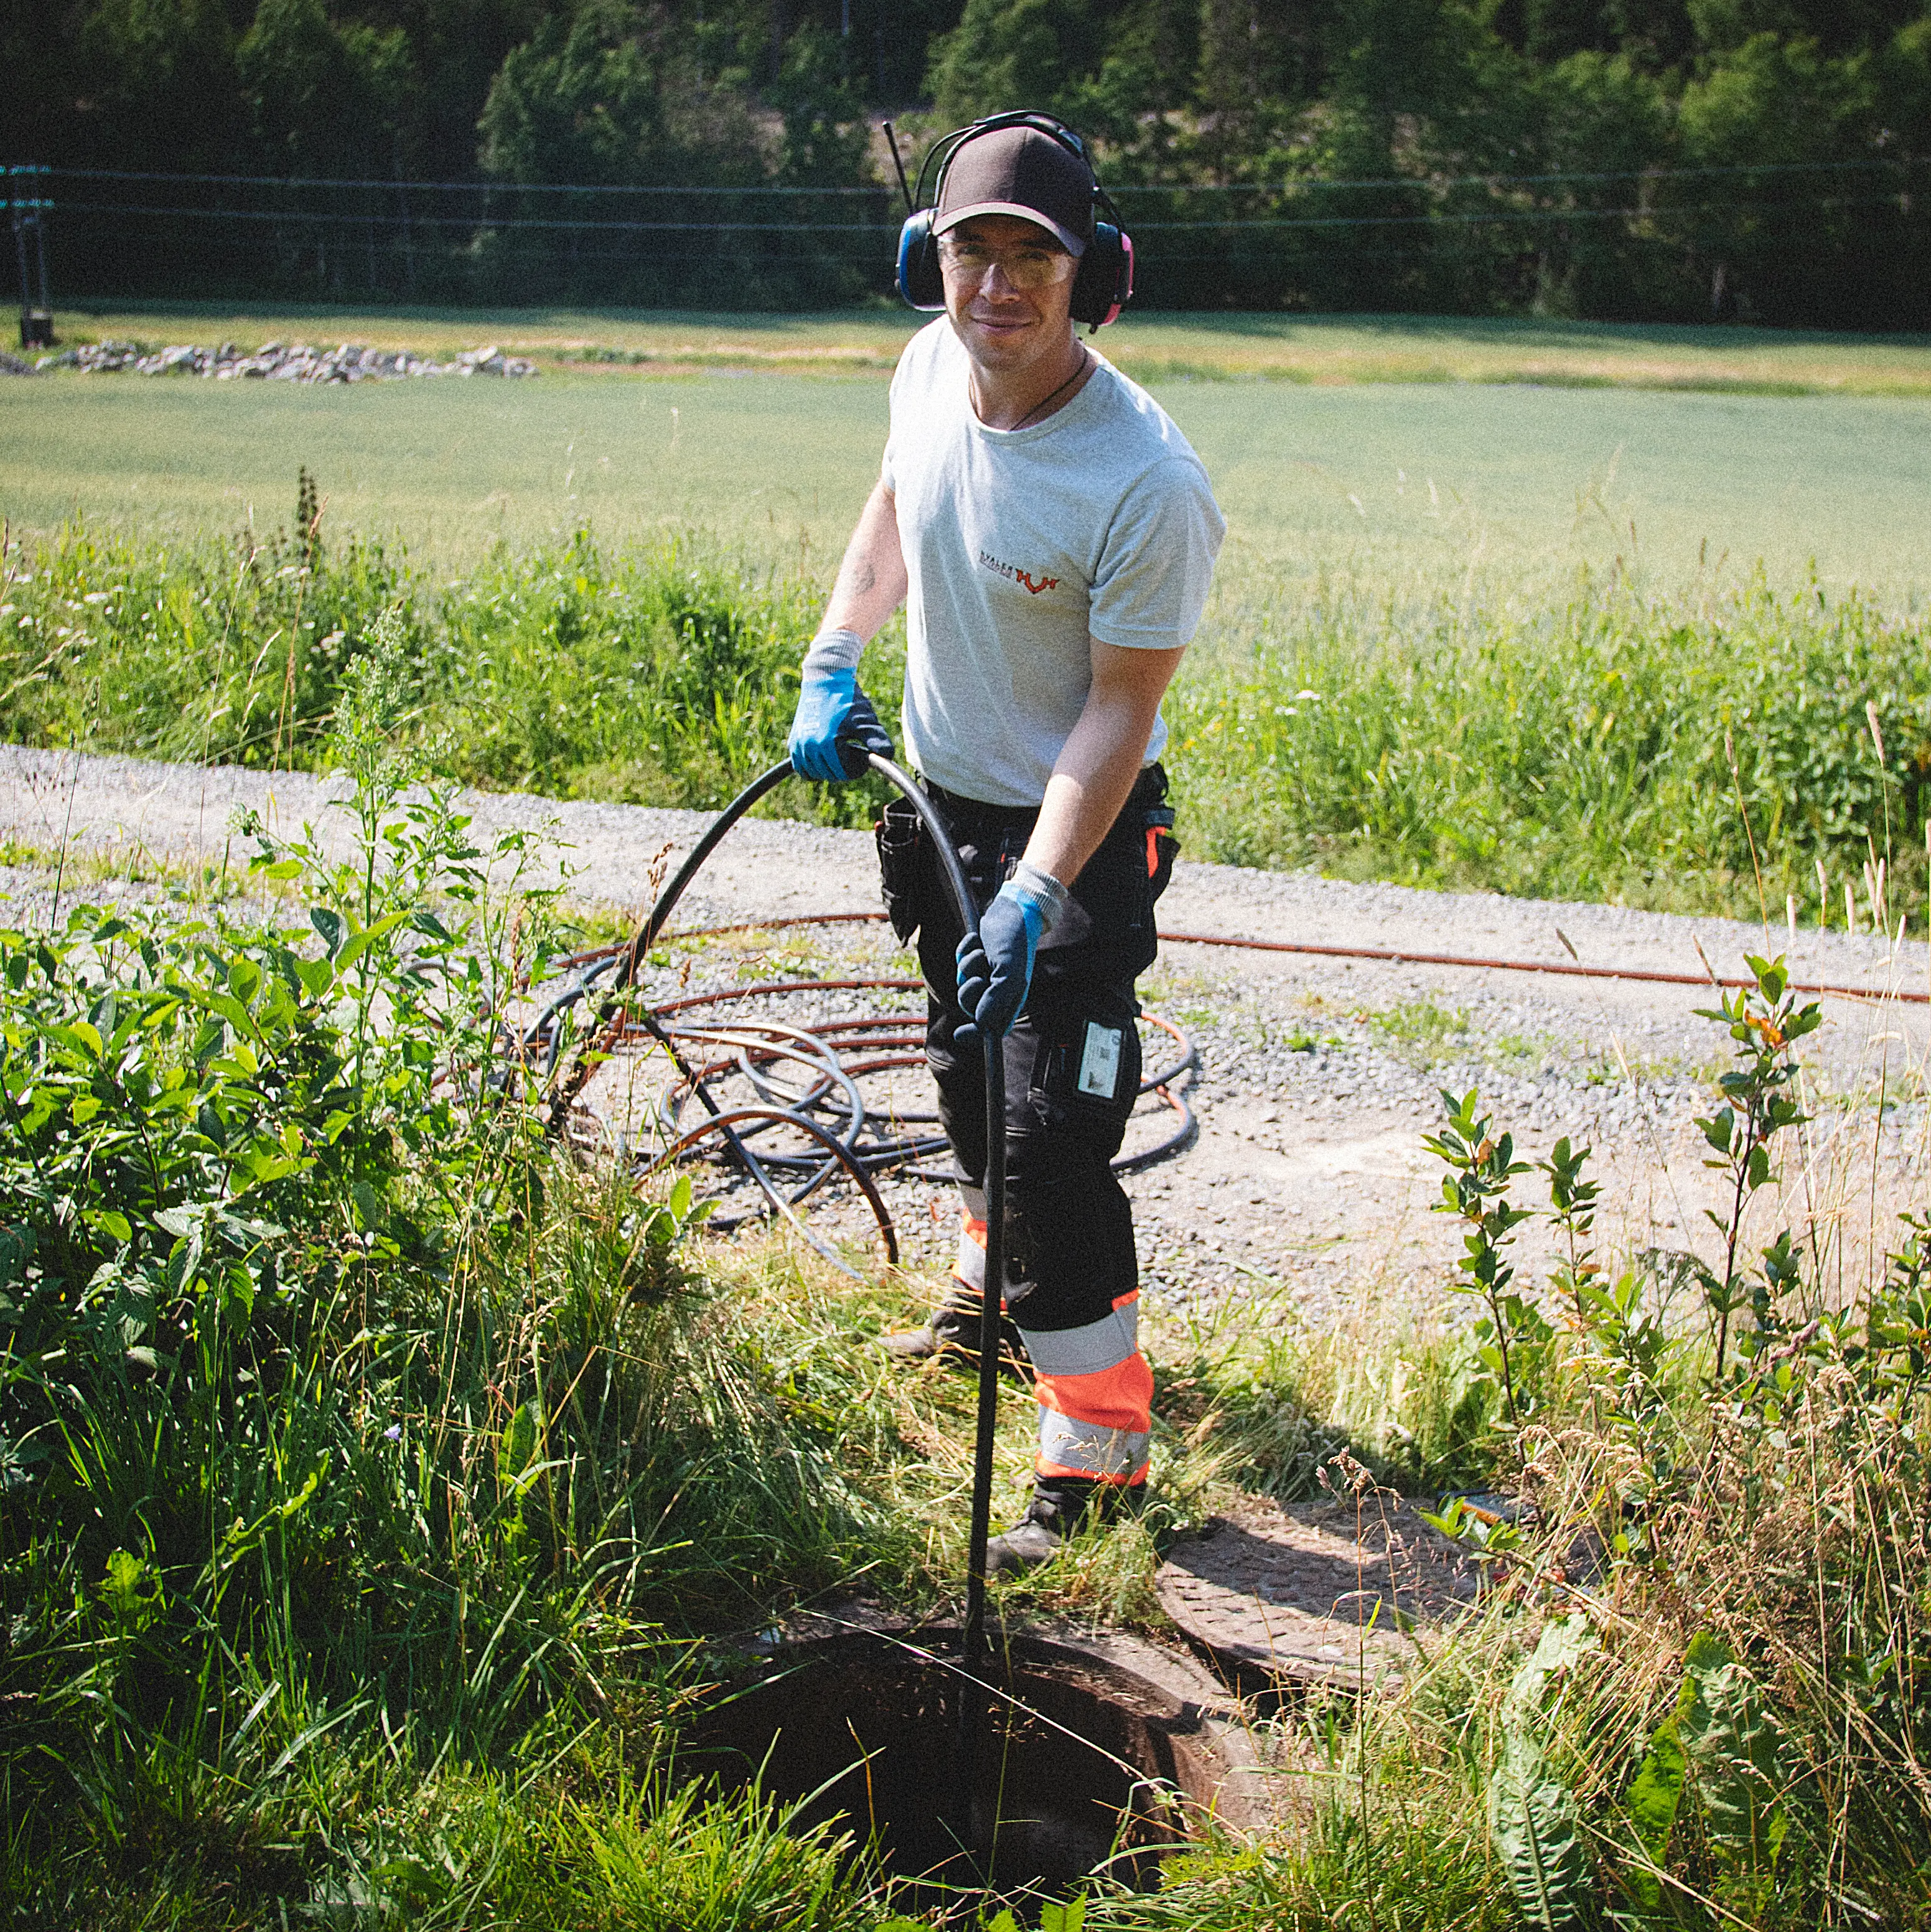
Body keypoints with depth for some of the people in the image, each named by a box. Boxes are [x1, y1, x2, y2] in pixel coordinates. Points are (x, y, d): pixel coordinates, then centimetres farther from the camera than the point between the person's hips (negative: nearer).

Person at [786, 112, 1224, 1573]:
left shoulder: (1149, 485, -29)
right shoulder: (931, 369, -9)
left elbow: (1120, 711, -24)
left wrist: (1035, 895, -31)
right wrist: (834, 657, 2)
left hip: (1080, 832, -7)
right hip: (936, 796, 7)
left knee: (1051, 1135, -10)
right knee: (970, 1067, 25)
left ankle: (1101, 1443, 5)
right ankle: (995, 1286, 50)